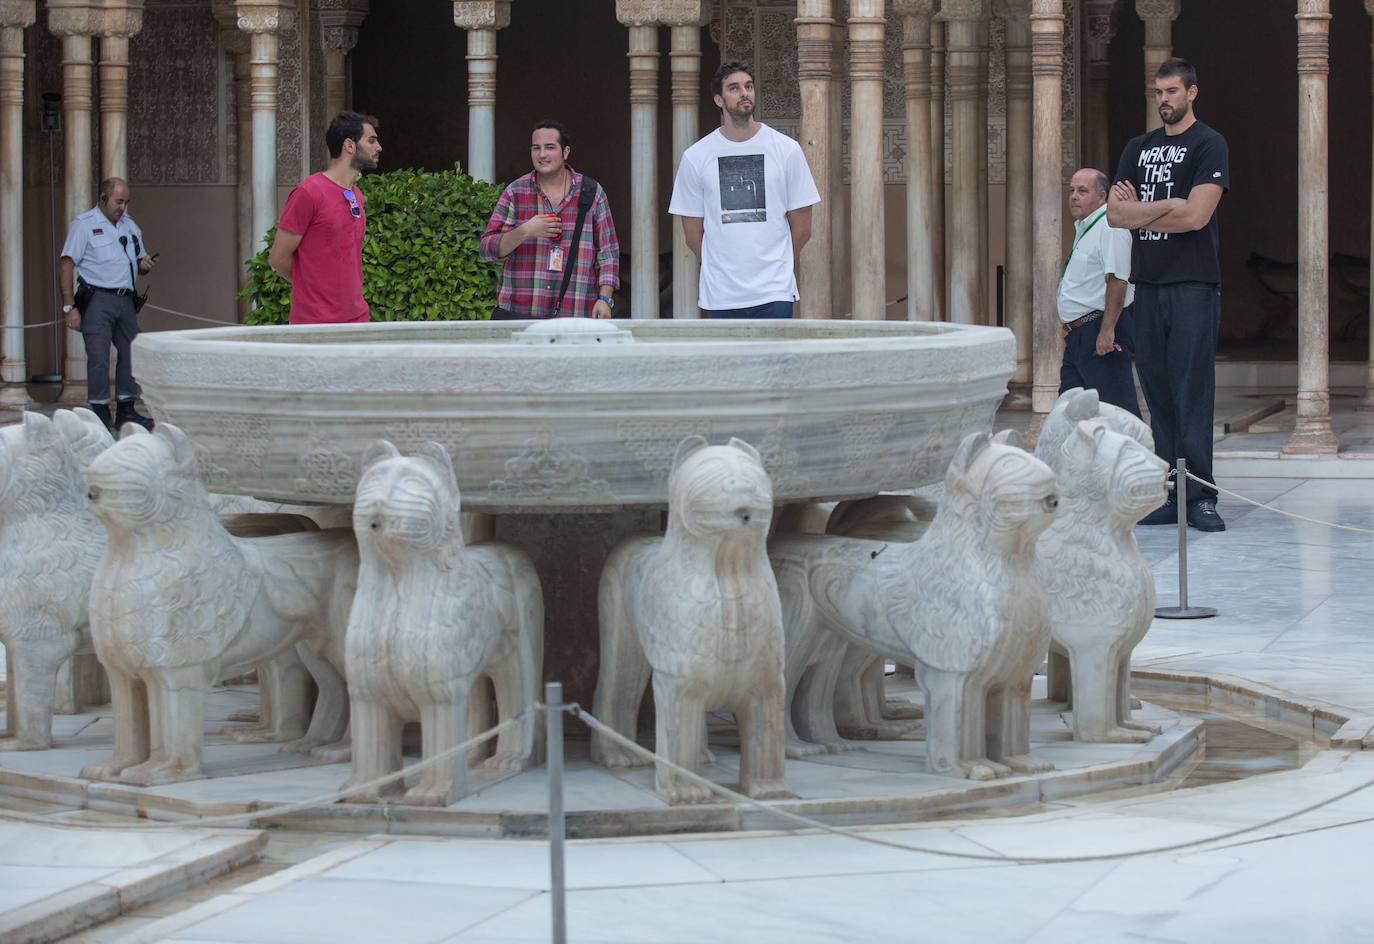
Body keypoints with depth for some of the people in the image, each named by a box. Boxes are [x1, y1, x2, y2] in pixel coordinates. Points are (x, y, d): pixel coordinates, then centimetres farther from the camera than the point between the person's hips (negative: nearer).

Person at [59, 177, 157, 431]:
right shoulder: (84, 225, -4)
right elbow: (66, 265, -9)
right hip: (97, 301, -6)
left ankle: (126, 410, 15)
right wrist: (70, 307, -16)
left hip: (125, 300, 7)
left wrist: (145, 265, -1)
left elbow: (140, 261, 26)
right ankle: (100, 414, -3)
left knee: (131, 354, 6)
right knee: (98, 358, -8)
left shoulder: (129, 226, 17)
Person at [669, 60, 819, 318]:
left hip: (774, 294, -1)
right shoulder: (695, 157, 4)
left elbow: (801, 229, 9)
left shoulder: (787, 150, 3)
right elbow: (693, 235, 10)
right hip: (720, 297, 1)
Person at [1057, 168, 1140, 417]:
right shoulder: (1084, 228, 19)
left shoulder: (1109, 229, -14)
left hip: (1100, 330, -11)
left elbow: (1117, 280, -23)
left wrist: (1107, 331, -27)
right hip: (1078, 335, 11)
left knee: (1114, 407, -9)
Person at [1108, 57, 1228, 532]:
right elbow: (1116, 214, 7)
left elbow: (1196, 215, -13)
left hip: (1193, 285, -6)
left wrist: (1138, 211, -2)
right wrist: (1165, 207, -8)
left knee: (1193, 391, -9)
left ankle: (1200, 495, -8)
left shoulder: (1208, 145, -1)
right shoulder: (1139, 149, 17)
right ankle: (1171, 494, 6)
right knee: (1158, 391, 4)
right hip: (1148, 282, 6)